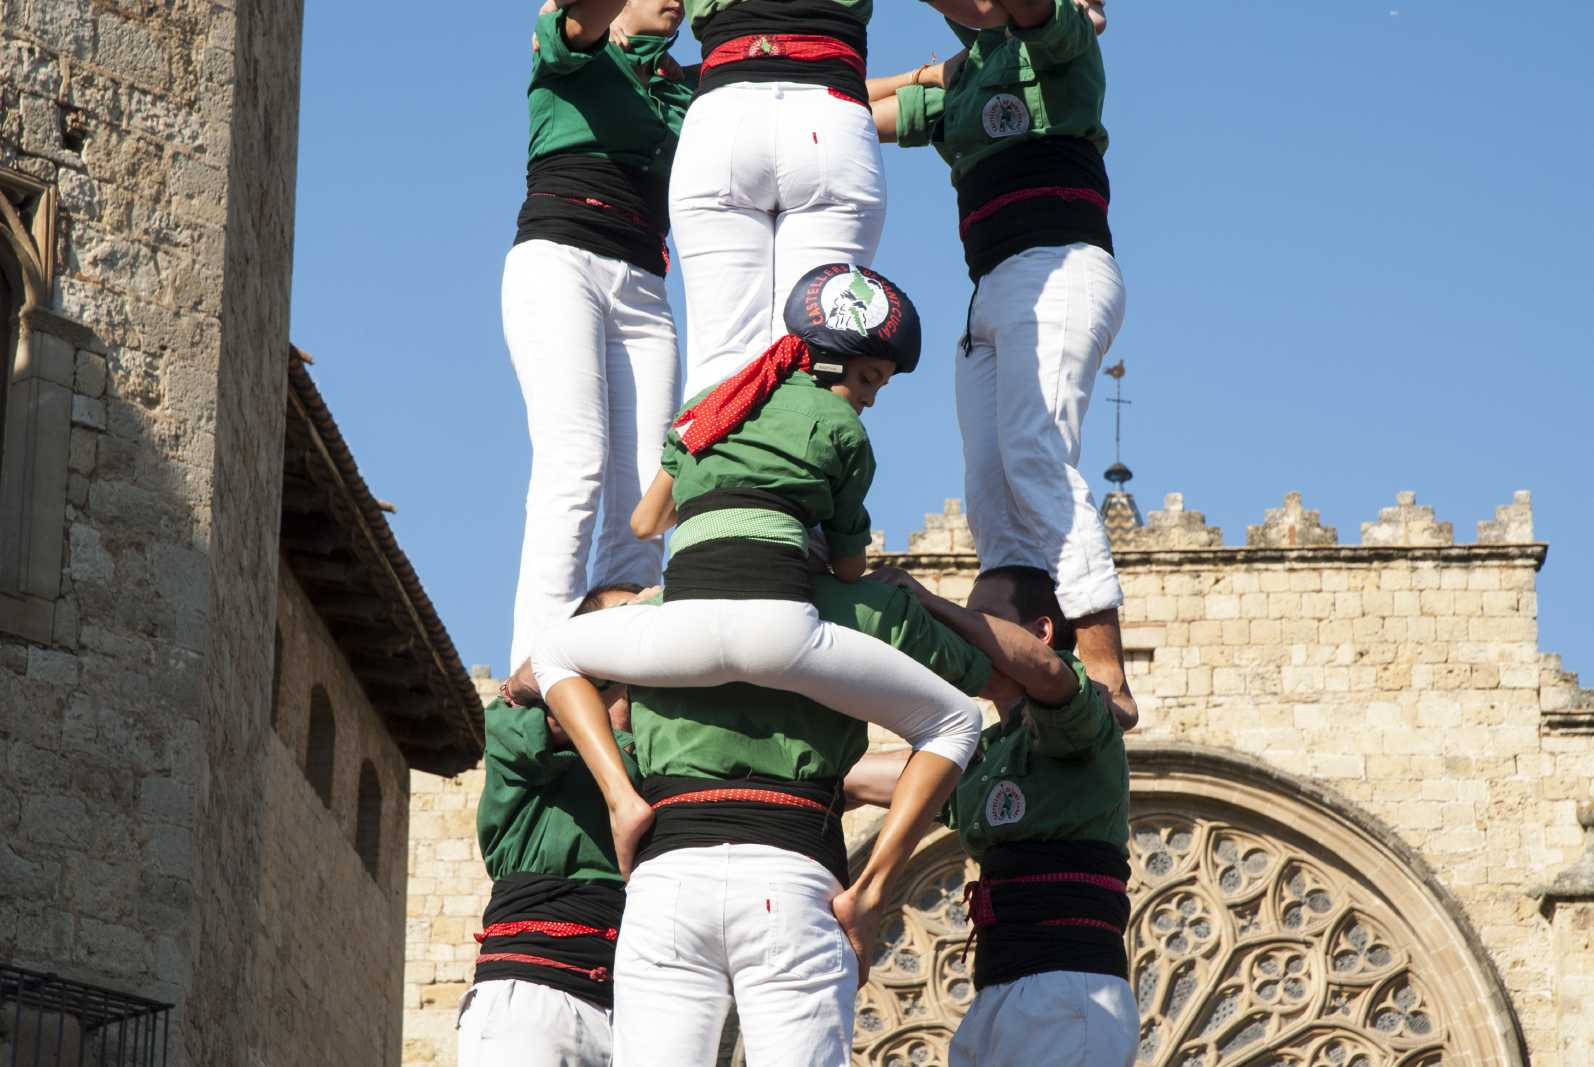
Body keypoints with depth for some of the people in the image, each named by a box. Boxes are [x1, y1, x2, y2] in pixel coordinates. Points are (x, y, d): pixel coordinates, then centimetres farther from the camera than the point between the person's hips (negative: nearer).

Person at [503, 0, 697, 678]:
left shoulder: (683, 86, 25)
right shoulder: (573, 55, 11)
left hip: (642, 290, 5)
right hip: (559, 260, -5)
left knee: (643, 490, -11)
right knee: (576, 459, -23)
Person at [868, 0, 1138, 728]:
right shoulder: (959, 83, 27)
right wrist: (931, 76, 26)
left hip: (1060, 269, -8)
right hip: (993, 296, 8)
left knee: (1034, 456, -26)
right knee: (990, 496, -8)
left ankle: (1104, 675, -35)